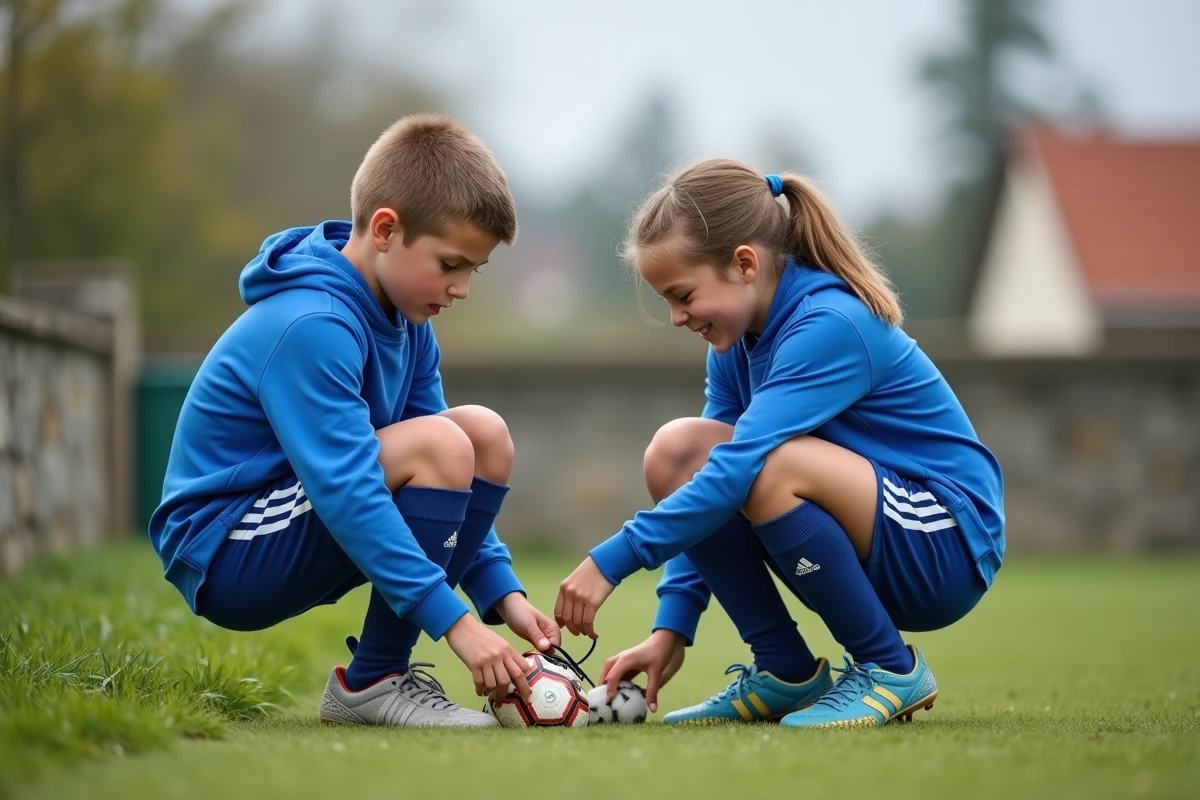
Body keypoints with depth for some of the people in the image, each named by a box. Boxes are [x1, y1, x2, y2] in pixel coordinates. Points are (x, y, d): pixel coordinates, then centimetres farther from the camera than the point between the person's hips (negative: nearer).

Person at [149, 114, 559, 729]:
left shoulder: (407, 326, 6)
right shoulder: (311, 327, -24)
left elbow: (447, 483, 10)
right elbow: (347, 492, -32)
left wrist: (503, 595, -3)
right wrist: (453, 621, -34)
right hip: (222, 557, -9)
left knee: (486, 434, -2)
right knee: (438, 444, -25)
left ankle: (384, 670, -2)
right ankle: (369, 684, -15)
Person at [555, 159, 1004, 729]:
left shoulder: (830, 327, -22)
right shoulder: (736, 343, 5)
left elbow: (738, 469, -32)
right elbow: (713, 501, 6)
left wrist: (613, 560, -31)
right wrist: (670, 628, -5)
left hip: (948, 545, -8)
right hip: (867, 544, 8)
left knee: (769, 466, -33)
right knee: (676, 452, -7)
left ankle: (890, 671, -14)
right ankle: (785, 674, -1)